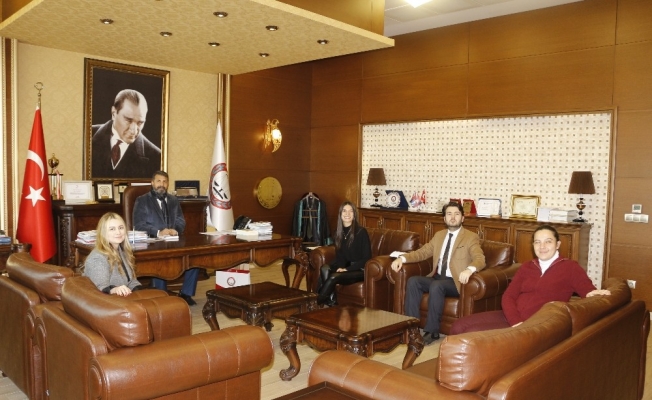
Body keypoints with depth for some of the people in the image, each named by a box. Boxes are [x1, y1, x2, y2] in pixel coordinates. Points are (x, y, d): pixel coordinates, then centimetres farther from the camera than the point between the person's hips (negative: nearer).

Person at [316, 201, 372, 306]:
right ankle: (331, 302, -24)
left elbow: (366, 258, -12)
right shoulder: (338, 233, 7)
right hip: (345, 268, 6)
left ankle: (316, 303, -17)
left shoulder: (361, 232, -11)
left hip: (360, 270, -5)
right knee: (324, 268, -25)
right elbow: (339, 256, 11)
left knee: (334, 277, -31)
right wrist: (340, 267, -11)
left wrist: (347, 269, -18)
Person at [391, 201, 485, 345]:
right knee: (413, 281, -20)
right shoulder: (439, 235, 16)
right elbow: (422, 252, 16)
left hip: (456, 282, -5)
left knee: (436, 286, -35)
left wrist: (469, 269, -41)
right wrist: (402, 258, -2)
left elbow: (480, 259, -17)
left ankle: (432, 331, -21)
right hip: (437, 277, 6)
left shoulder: (471, 238, -2)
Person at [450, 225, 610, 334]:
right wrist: (515, 322, -11)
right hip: (512, 318, 6)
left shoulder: (570, 267, 3)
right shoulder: (526, 267, 16)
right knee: (459, 326, -9)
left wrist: (594, 294, -33)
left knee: (472, 333, -22)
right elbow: (508, 296, 7)